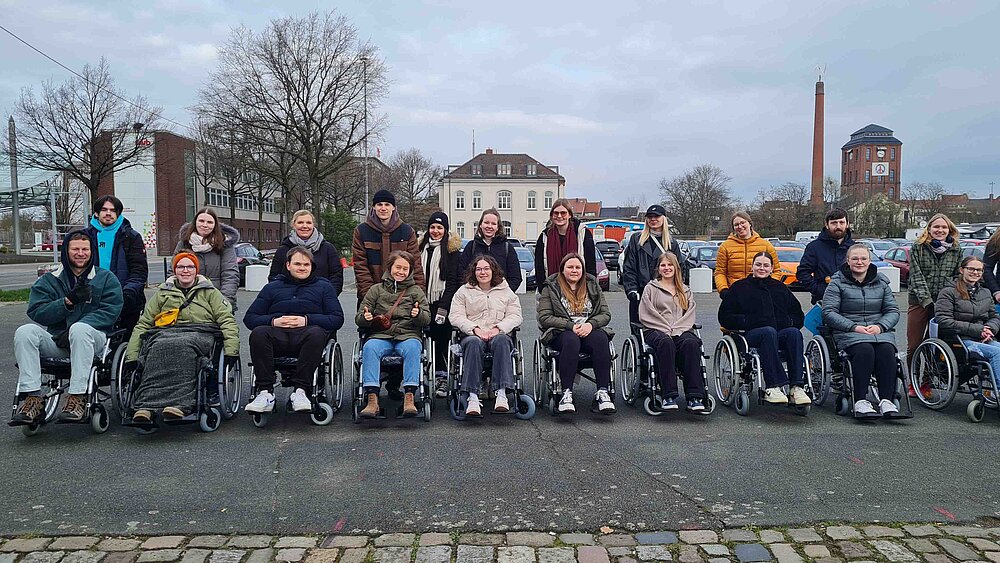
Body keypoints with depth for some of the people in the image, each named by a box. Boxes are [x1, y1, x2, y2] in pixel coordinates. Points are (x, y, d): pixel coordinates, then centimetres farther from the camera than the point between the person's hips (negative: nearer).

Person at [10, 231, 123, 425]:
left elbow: (110, 311, -5)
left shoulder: (106, 278, 10)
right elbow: (36, 311, 4)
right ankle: (33, 398, -28)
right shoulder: (48, 280, 17)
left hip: (92, 338, -3)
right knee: (25, 332, -24)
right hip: (56, 341, 3)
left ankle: (78, 397, -37)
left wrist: (74, 329, -17)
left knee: (80, 329, -36)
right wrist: (68, 301, -12)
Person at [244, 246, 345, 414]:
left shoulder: (323, 286, 22)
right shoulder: (272, 287, 27)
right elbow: (249, 318, 16)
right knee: (258, 333, -32)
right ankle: (265, 392, -30)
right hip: (278, 334, 2)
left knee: (316, 333, -37)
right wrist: (273, 321, -5)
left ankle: (300, 390, -34)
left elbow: (337, 319, 7)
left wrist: (307, 320, -7)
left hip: (306, 332, -1)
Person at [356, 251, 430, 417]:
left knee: (412, 347, -35)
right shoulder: (376, 289, 19)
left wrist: (418, 314, -16)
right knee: (369, 347, -32)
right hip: (380, 335, 1)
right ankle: (372, 400, -37)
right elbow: (358, 319, 13)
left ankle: (409, 398, -39)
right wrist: (365, 317, -11)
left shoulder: (416, 291, 18)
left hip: (408, 335, 0)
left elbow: (427, 318, 7)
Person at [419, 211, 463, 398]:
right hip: (427, 302, 5)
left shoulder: (452, 249, -3)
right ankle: (440, 376, 13)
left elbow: (452, 281, -8)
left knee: (442, 339, -4)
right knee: (435, 338, 6)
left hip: (444, 302, -5)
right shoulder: (423, 247, 14)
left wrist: (443, 307, -14)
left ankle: (442, 377, 2)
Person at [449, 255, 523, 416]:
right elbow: (455, 316, 4)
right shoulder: (464, 291, 16)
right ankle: (473, 397, -43)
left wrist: (498, 328, -11)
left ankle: (502, 393, -43)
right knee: (473, 343, -37)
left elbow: (516, 316, 8)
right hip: (472, 335, 0)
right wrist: (475, 329, -12)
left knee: (501, 341, -36)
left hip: (499, 334, 1)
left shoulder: (505, 291, 19)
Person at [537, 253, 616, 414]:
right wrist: (571, 326, -14)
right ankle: (566, 394, -39)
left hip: (589, 330, 2)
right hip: (561, 333, -2)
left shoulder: (593, 286, 18)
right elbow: (544, 318, -2)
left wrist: (590, 324, -12)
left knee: (601, 339, -33)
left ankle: (602, 392, -35)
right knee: (571, 340, -38)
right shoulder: (551, 288, 9)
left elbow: (606, 314, 10)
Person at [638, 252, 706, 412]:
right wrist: (666, 329, -8)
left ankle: (694, 398, -40)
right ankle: (669, 396, -42)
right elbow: (645, 315, 4)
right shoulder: (650, 288, 17)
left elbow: (690, 314, 12)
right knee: (666, 342, -39)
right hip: (656, 330, -2)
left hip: (682, 330, 2)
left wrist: (676, 329, -8)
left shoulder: (685, 290, 26)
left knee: (691, 343, -35)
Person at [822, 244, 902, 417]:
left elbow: (893, 311, 14)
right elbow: (829, 313, -4)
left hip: (879, 330, 3)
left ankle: (886, 401, -32)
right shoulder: (837, 282, 6)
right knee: (864, 350, -34)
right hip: (848, 331, -3)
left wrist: (880, 326, -8)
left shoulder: (881, 282, 18)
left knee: (887, 350, -30)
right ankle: (860, 402, -35)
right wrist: (854, 327, -15)